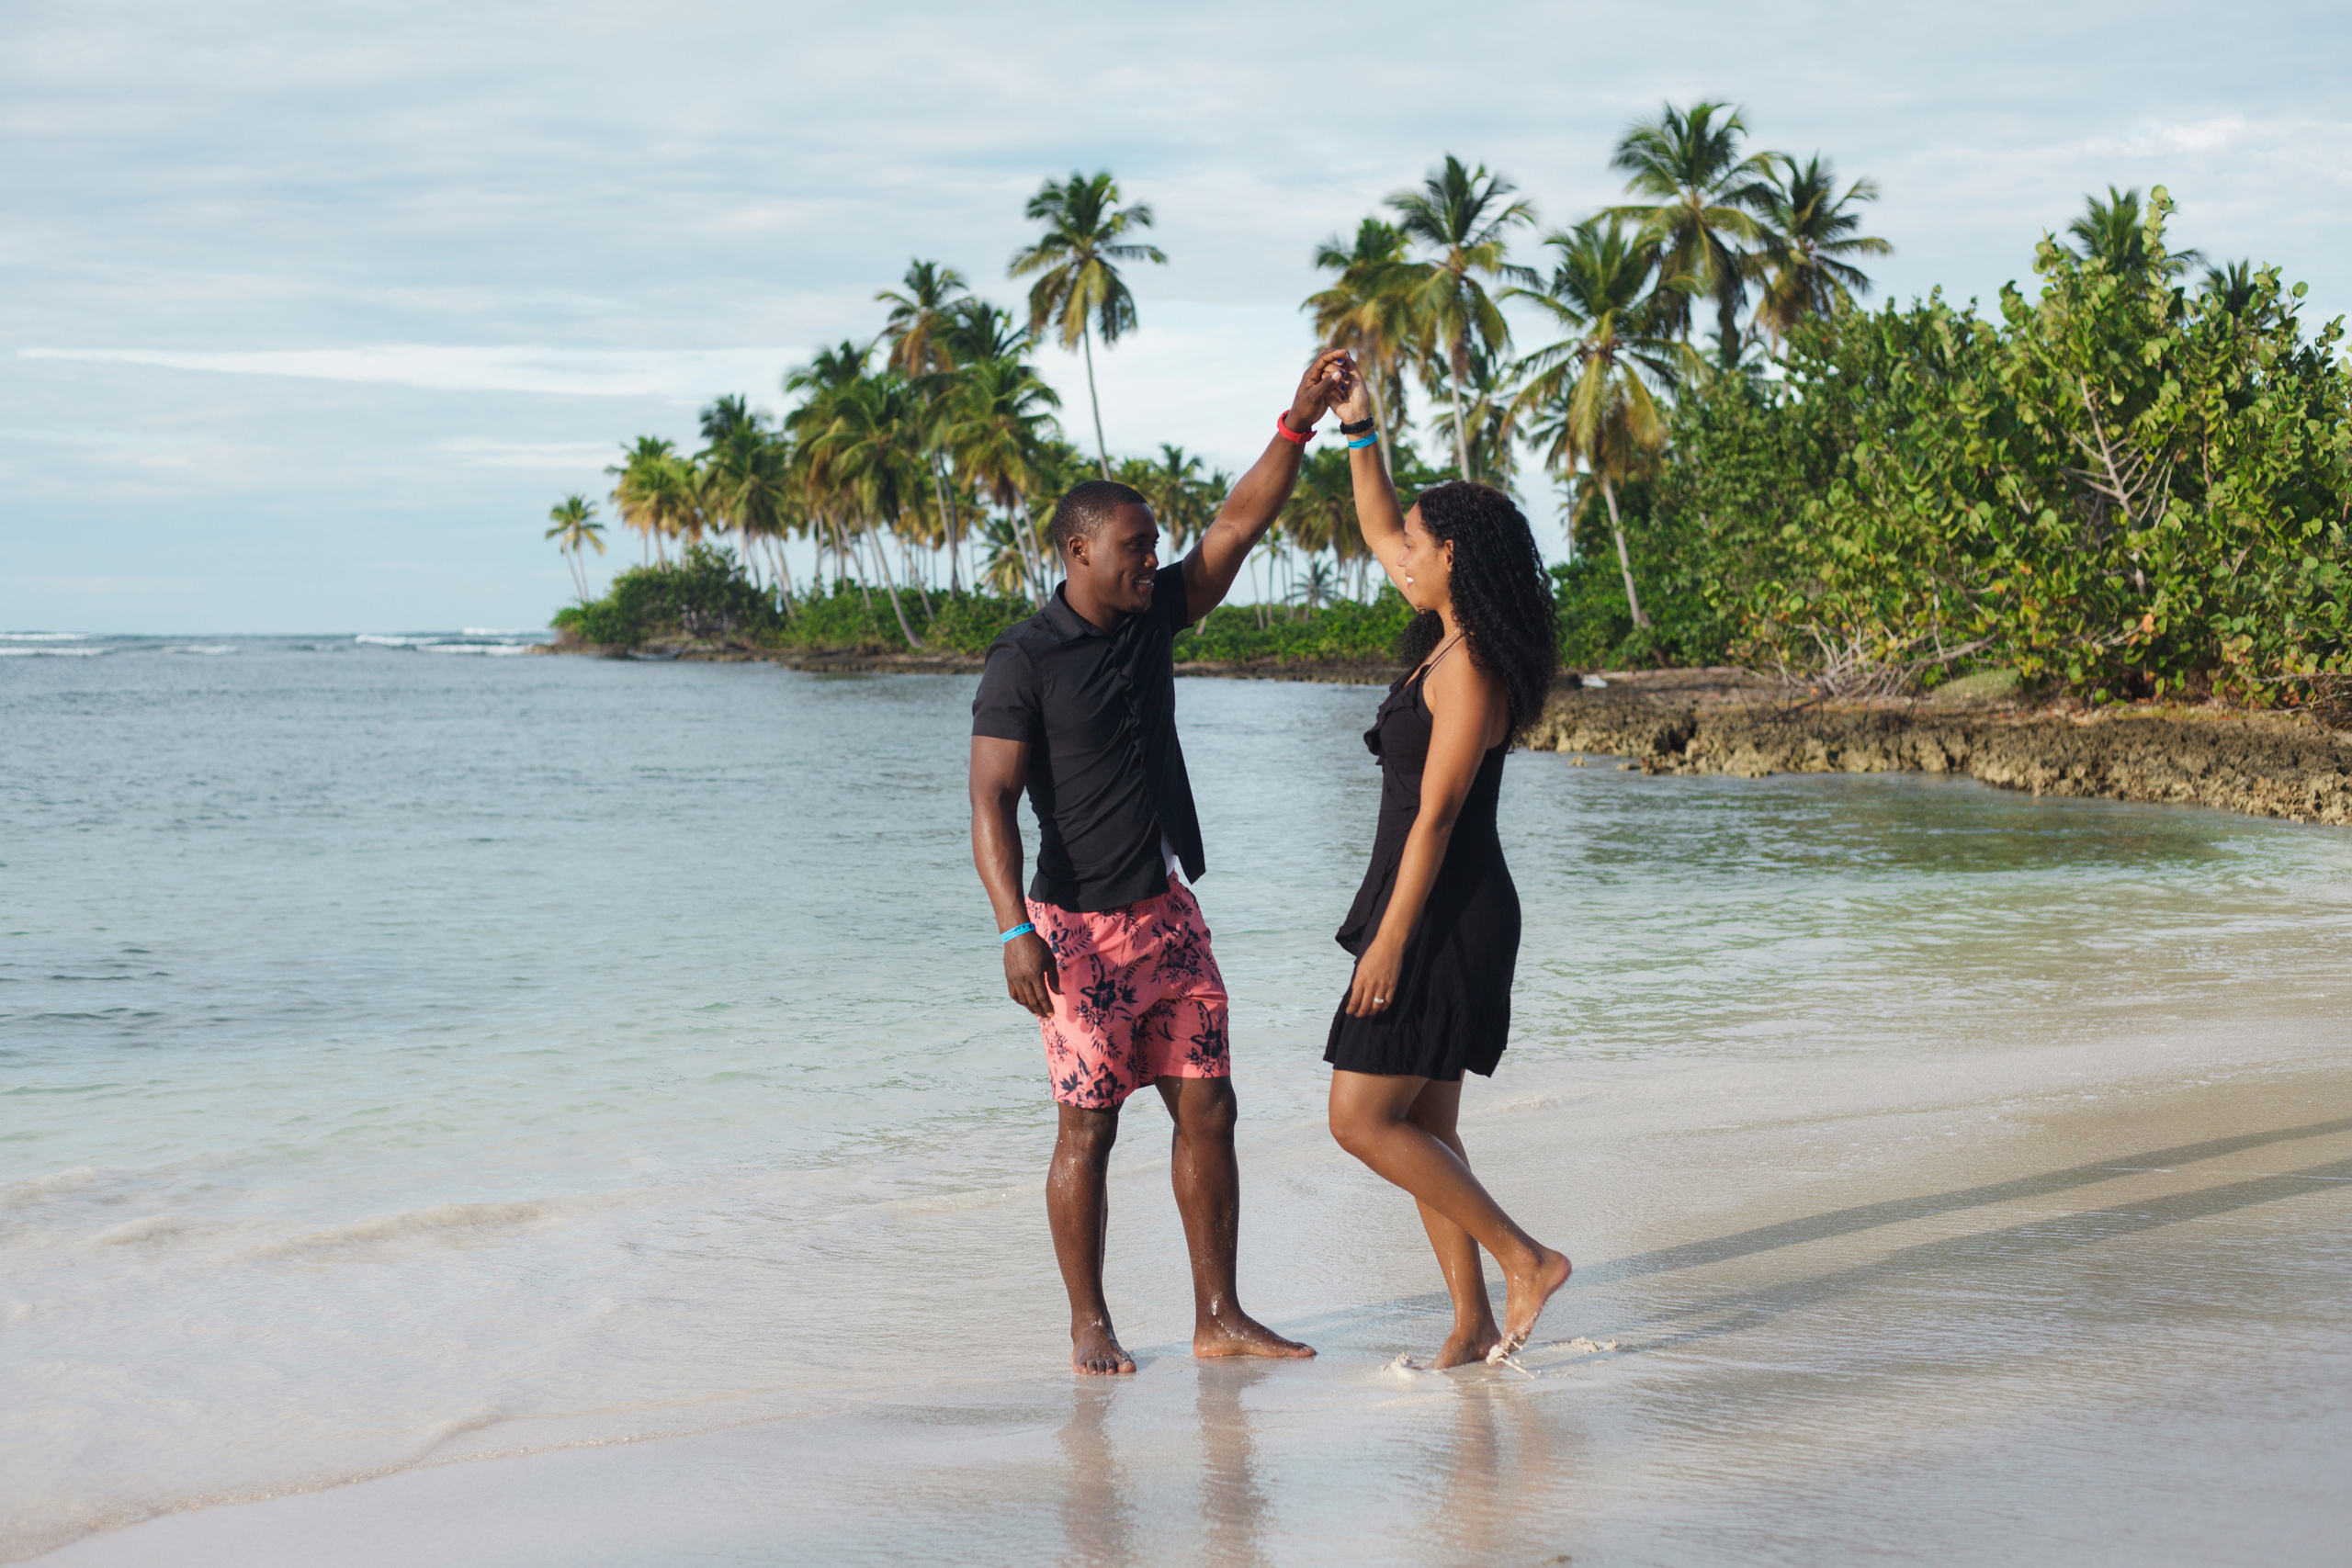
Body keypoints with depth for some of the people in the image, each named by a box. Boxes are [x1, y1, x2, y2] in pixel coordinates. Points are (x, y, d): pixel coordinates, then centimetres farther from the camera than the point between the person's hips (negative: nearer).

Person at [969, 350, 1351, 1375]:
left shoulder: (1152, 620, 8)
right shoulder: (1023, 662, -11)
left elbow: (1240, 527, 6)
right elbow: (991, 805, -15)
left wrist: (1299, 421, -4)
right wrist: (1015, 927, -25)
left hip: (1170, 917, 7)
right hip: (1084, 931, -7)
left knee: (1207, 1111, 4)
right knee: (1089, 1129, 0)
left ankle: (1220, 1318, 9)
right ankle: (1089, 1326, 11)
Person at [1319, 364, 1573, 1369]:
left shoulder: (1470, 668, -17)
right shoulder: (1449, 639, 9)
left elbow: (1436, 814, -20)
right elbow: (1379, 538, 25)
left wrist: (1389, 938, -20)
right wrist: (1358, 432, 20)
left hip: (1442, 918, -10)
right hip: (1434, 915, 10)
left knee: (1363, 1121, -8)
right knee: (1422, 1127, 10)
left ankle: (1524, 1260, -5)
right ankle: (1473, 1325, 11)